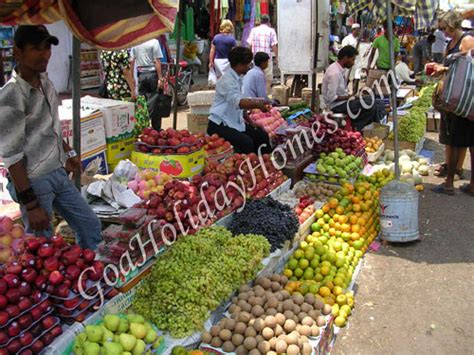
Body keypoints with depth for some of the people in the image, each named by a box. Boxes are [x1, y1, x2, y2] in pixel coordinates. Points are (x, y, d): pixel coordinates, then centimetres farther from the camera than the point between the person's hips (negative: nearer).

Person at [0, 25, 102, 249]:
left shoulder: (45, 81, 4)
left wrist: (68, 153, 20)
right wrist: (30, 204, -21)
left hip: (59, 174, 8)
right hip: (34, 181, -8)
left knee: (91, 226, 16)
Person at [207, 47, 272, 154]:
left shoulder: (238, 78, 12)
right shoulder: (227, 80, -18)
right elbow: (237, 102, -34)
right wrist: (257, 104, -44)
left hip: (235, 122, 10)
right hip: (219, 125, -10)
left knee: (261, 135, 4)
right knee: (246, 143, -29)